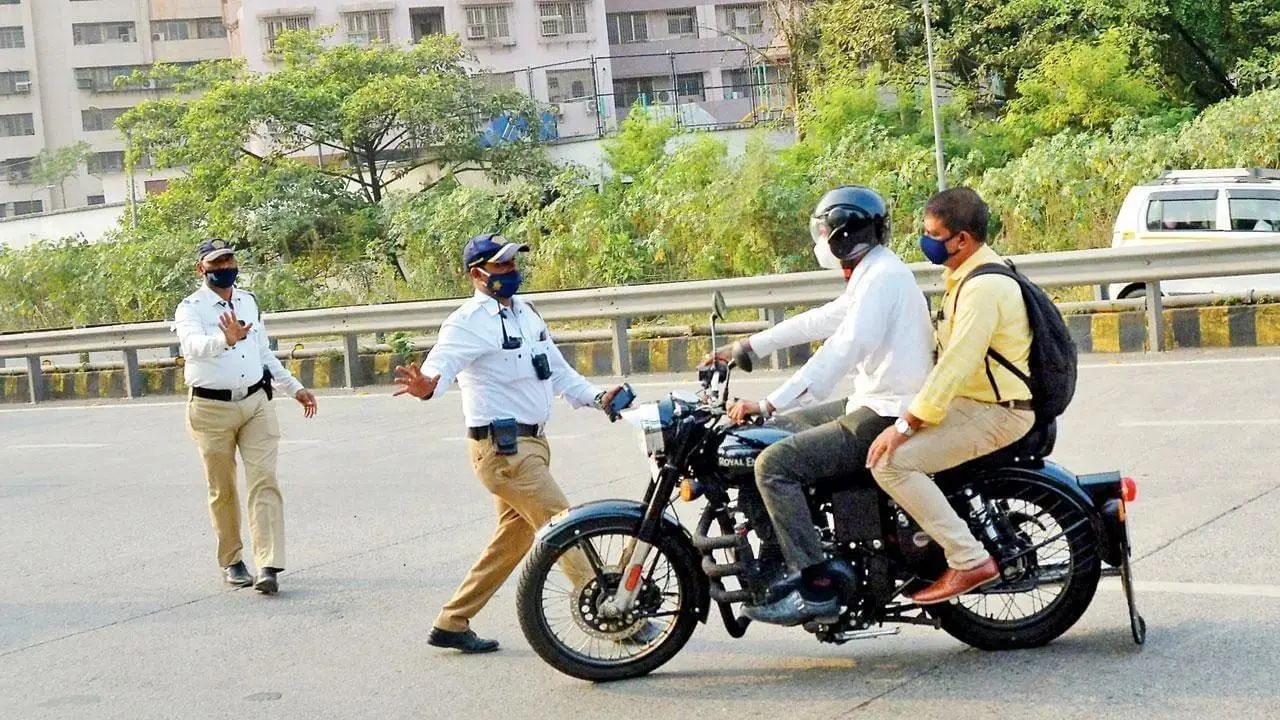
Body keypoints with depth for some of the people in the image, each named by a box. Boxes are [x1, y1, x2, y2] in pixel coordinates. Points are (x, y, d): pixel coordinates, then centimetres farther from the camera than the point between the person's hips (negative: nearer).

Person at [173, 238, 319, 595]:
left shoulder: (249, 301, 12)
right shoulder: (191, 308, -7)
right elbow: (194, 344, -30)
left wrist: (295, 388, 23)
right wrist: (226, 339, -49)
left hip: (256, 403, 4)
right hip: (211, 409, -4)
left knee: (264, 482, -8)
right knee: (222, 490, 7)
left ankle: (269, 566, -13)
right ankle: (231, 562, 21)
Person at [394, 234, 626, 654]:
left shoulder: (525, 312, 14)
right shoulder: (469, 323, -13)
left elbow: (558, 371, 19)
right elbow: (442, 364, -29)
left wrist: (597, 398, 6)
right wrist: (426, 385, -51)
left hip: (531, 442, 9)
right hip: (501, 446, -9)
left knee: (513, 538, 15)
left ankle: (451, 624, 23)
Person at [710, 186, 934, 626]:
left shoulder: (881, 276, -16)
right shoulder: (873, 272, 17)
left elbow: (841, 352, -25)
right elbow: (821, 321, 24)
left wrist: (768, 405, -28)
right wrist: (748, 346, 25)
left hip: (888, 417, -11)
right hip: (874, 405, 11)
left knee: (774, 464, -19)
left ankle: (816, 588, -21)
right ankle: (774, 555, 18)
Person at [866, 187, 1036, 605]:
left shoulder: (984, 288, -20)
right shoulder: (965, 275, 13)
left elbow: (957, 363, -26)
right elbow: (947, 353, 22)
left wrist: (906, 425, -26)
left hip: (996, 412, -11)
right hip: (972, 400, 11)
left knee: (892, 461, -22)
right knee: (886, 442, 15)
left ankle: (969, 561, -20)